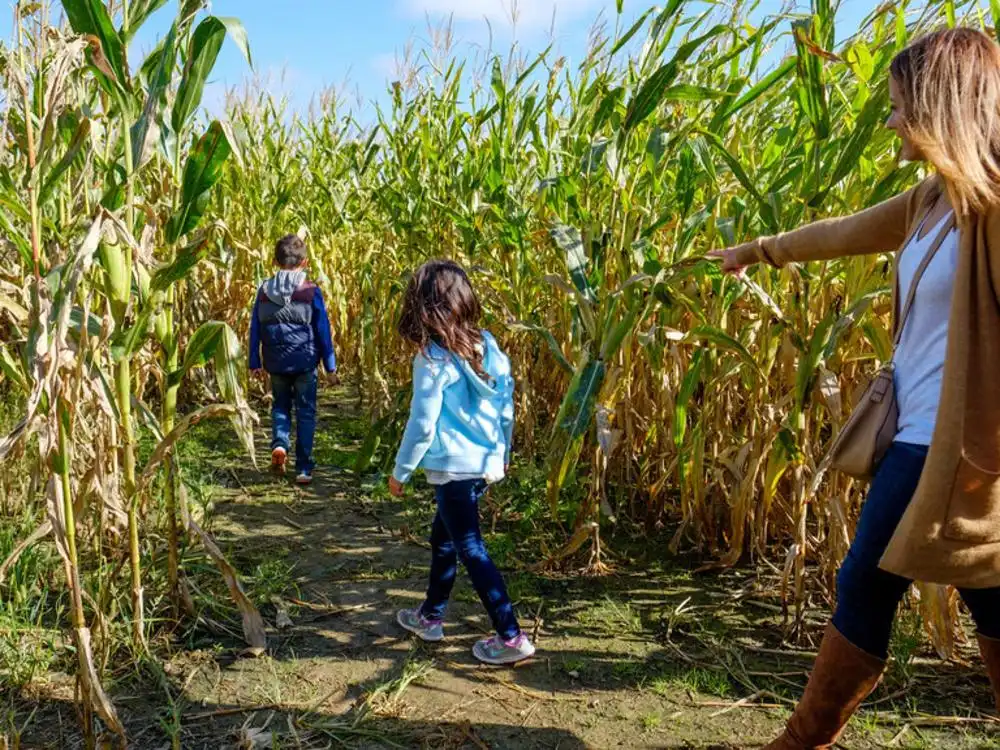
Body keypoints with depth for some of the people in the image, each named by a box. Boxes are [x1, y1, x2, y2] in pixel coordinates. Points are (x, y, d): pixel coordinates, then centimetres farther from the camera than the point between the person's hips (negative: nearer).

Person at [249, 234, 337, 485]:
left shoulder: (264, 290, 0)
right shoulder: (311, 291, -8)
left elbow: (255, 328, 4)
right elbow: (323, 330, -3)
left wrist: (254, 362, 13)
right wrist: (330, 364, 5)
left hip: (275, 363, 2)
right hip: (305, 362, -2)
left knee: (280, 405, 23)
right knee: (305, 412, 8)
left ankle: (279, 444, -3)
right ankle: (303, 468, 9)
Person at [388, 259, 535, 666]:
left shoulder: (432, 358, -17)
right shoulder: (487, 344, 2)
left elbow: (422, 422, -15)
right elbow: (506, 403, 9)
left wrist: (401, 471, -2)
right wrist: (503, 450, 22)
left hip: (455, 466, -8)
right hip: (487, 461, 8)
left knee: (471, 551, 2)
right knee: (443, 536, 23)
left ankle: (511, 637, 6)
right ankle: (431, 616, 37)